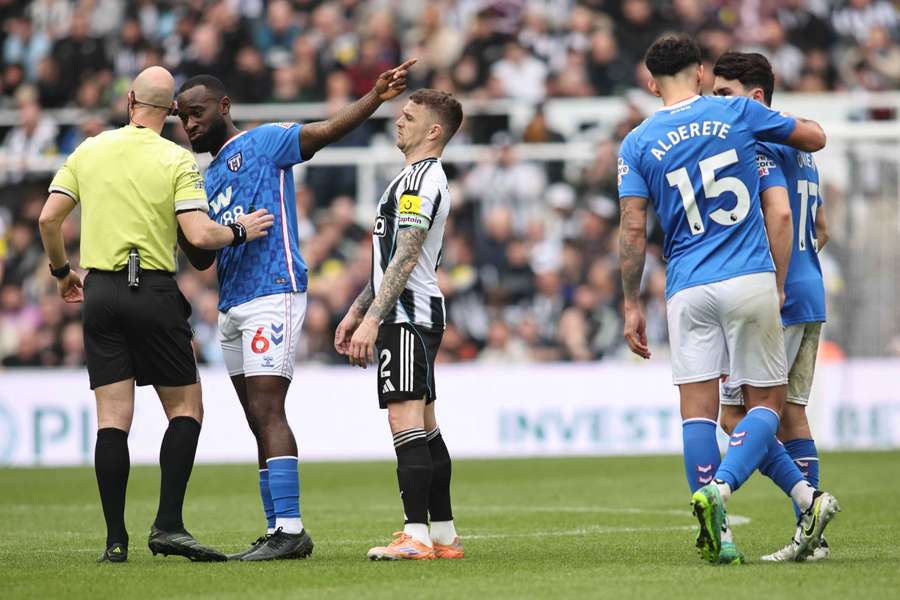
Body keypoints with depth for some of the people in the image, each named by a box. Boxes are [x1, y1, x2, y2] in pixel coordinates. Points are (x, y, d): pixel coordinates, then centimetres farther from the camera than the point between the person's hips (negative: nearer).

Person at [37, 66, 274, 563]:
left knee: (112, 417, 3)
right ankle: (168, 524, -7)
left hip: (100, 293, 4)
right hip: (153, 292, -4)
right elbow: (199, 235, -14)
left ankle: (115, 539, -1)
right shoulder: (177, 161, -5)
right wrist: (240, 232, 5)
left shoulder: (88, 151, 6)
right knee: (186, 407, 7)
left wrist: (61, 271, 21)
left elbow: (49, 218, 5)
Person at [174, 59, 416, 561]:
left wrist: (374, 99, -27)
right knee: (260, 421, 7)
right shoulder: (207, 176, 22)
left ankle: (289, 529, -20)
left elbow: (326, 131, -13)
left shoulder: (265, 142, 0)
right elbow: (201, 257, 21)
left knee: (267, 412, -16)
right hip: (232, 306, 9)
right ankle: (280, 533, 9)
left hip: (273, 293, -9)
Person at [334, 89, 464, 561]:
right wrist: (356, 312, 26)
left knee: (405, 421, -14)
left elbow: (404, 260, -20)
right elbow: (389, 259, 26)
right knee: (424, 426, 10)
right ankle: (444, 535, 12)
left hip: (408, 316, -11)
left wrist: (372, 319, -23)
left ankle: (417, 536, -19)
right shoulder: (419, 178, 21)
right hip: (418, 314, 11)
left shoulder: (420, 179, -13)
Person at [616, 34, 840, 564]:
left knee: (699, 409, 2)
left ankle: (717, 536, -5)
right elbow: (815, 138, 16)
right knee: (766, 401, 5)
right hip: (751, 281, -1)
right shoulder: (738, 113, 3)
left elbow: (634, 230, 0)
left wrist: (632, 305, 6)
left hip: (688, 290, 1)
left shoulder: (637, 144, 4)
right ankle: (719, 488, -20)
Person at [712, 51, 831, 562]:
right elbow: (820, 231, 25)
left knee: (734, 411, -5)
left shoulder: (759, 148, -12)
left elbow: (780, 215, -24)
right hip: (811, 295, 10)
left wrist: (775, 289, -24)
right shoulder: (800, 151, 19)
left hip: (781, 302, -10)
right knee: (790, 413, 11)